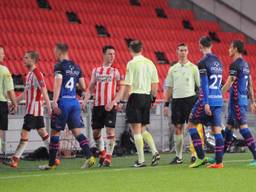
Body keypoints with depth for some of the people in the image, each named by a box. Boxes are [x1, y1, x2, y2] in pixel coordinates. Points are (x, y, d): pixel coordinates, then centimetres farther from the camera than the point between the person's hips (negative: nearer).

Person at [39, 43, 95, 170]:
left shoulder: (59, 66, -6)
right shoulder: (76, 67, 14)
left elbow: (58, 83, -18)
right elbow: (83, 87, 15)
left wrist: (54, 102, -24)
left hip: (63, 102, -6)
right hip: (74, 102, 6)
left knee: (55, 132, 4)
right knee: (77, 131, 4)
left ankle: (51, 163, 10)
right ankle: (89, 157, -14)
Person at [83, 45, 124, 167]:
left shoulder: (116, 72, 3)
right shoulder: (96, 71, 12)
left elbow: (120, 91, -1)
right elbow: (90, 89, 14)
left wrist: (113, 102, -15)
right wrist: (85, 101, 0)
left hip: (110, 106, -3)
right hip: (97, 105, 3)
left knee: (110, 130, -9)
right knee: (95, 132, 7)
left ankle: (108, 157, -1)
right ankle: (102, 152, 28)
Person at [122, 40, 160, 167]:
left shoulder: (132, 64, -10)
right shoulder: (150, 63, 7)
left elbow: (128, 86, -13)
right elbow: (155, 84, 10)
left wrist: (122, 100, -6)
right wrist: (153, 97, 20)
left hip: (135, 96, -6)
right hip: (147, 97, 6)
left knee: (136, 130, 0)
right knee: (143, 130, 17)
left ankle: (141, 160, -2)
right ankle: (155, 152, 0)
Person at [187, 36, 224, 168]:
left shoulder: (203, 63, -10)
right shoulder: (218, 61, 13)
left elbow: (204, 84, -16)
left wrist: (206, 103, -19)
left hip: (208, 99, -7)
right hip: (218, 99, 7)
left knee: (191, 124, 7)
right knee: (216, 130, 5)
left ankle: (201, 157, -1)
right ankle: (219, 161, 1)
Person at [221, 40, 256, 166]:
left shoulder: (235, 64, -13)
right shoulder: (245, 64, 15)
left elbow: (228, 84, -17)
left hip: (237, 100, -9)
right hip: (243, 99, 9)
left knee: (243, 127, -11)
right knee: (229, 128, 14)